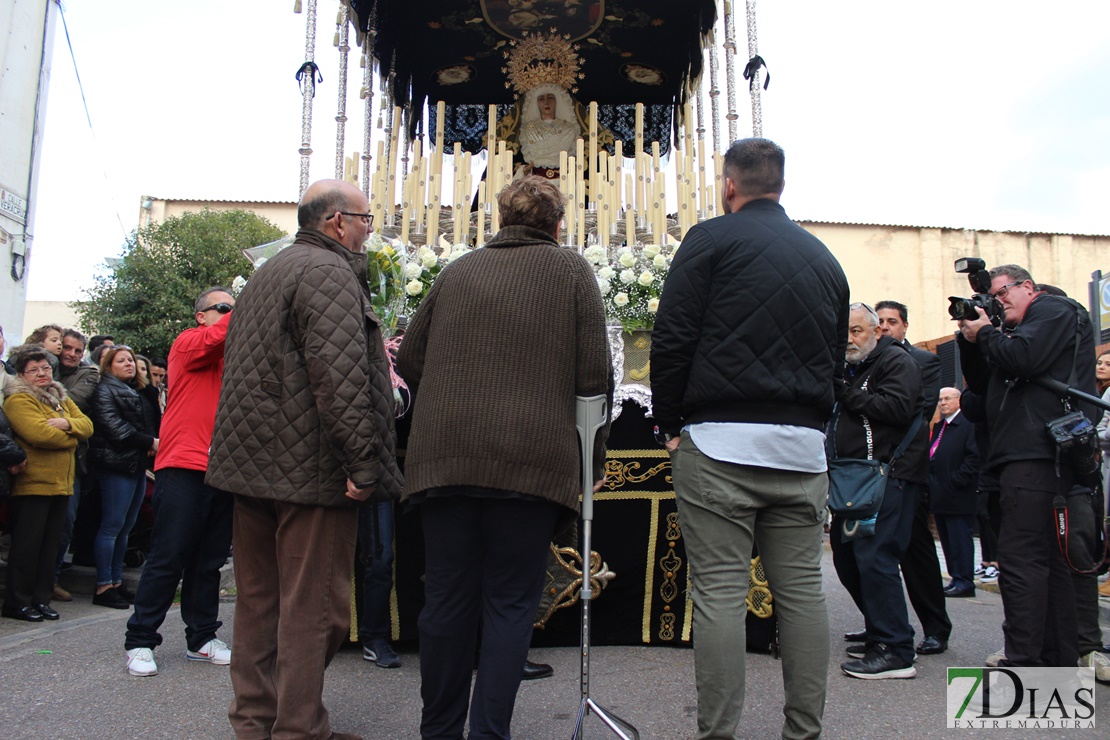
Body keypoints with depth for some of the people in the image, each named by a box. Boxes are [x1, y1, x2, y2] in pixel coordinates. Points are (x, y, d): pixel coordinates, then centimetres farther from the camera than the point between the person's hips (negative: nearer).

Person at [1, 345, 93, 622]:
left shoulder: (60, 398, 17)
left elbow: (87, 425, 6)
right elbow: (38, 433, -22)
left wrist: (67, 424, -14)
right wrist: (71, 437, -7)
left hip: (61, 485, 7)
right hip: (32, 484, -7)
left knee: (50, 545, 11)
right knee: (27, 544, 0)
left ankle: (41, 599, 19)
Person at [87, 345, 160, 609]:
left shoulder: (136, 392, 22)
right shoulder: (105, 391, -3)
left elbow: (149, 425, 21)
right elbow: (115, 428, -14)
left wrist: (154, 444, 1)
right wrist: (151, 442, -13)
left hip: (137, 465, 8)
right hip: (117, 465, -8)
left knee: (125, 527, 10)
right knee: (112, 526, -6)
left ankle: (116, 582, 16)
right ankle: (103, 587, -1)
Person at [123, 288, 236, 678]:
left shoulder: (232, 357, 19)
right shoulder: (188, 342, 0)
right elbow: (222, 335, -20)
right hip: (184, 468, -6)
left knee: (208, 560, 12)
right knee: (168, 557, -2)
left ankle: (201, 638, 21)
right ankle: (140, 641, 9)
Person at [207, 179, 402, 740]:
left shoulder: (266, 274, 21)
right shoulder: (329, 273, -11)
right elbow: (339, 374, -23)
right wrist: (364, 461, -23)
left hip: (252, 462, 10)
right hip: (309, 467, -10)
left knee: (259, 596, 15)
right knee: (313, 604, -3)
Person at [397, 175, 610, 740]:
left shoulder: (457, 271, 14)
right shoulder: (572, 271, 6)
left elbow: (409, 360, 16)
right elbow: (594, 373, 0)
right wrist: (593, 455, 10)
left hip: (443, 457, 3)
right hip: (531, 458, -3)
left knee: (446, 601, 12)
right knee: (510, 602, 7)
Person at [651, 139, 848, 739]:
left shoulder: (711, 239, 1)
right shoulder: (823, 257, 19)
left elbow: (671, 340, -7)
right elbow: (837, 358, 21)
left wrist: (670, 425, 1)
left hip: (719, 441, -5)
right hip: (803, 445, 5)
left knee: (720, 591, -2)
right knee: (802, 590, 9)